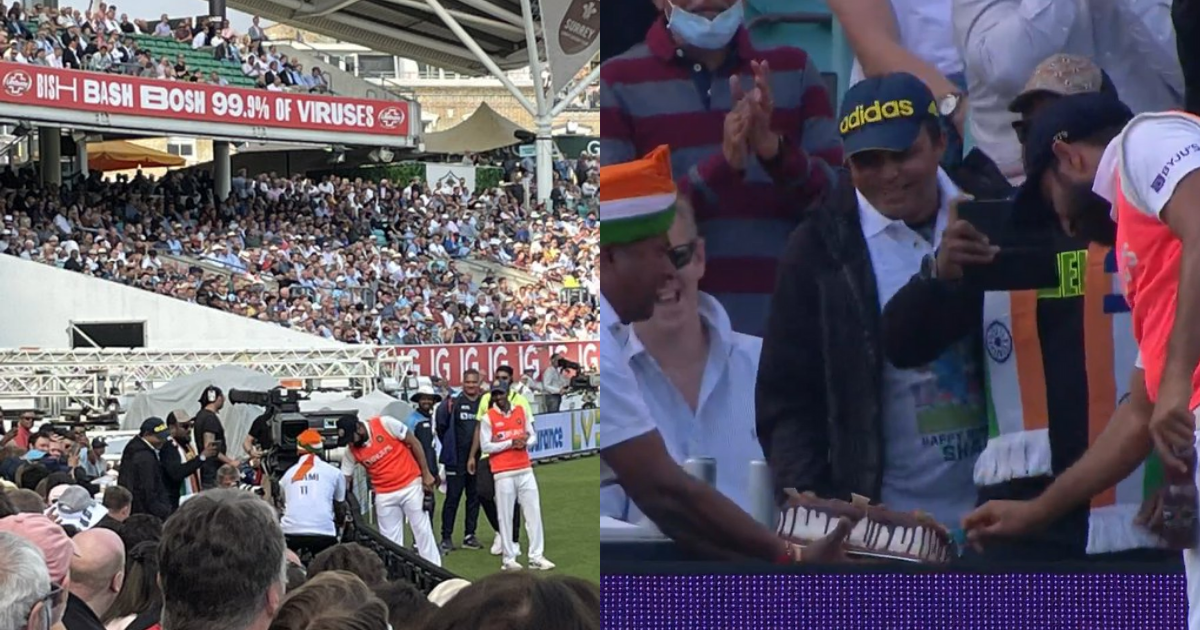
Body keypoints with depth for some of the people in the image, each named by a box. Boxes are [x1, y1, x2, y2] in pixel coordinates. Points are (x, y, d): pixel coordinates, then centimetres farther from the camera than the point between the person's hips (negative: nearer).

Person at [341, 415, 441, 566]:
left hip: (411, 485, -3)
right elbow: (345, 481, 1)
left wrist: (426, 473, -7)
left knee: (423, 530, 2)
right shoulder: (351, 451, -5)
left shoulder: (386, 424, -15)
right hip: (384, 495, 3)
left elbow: (414, 443, -7)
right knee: (390, 539, 5)